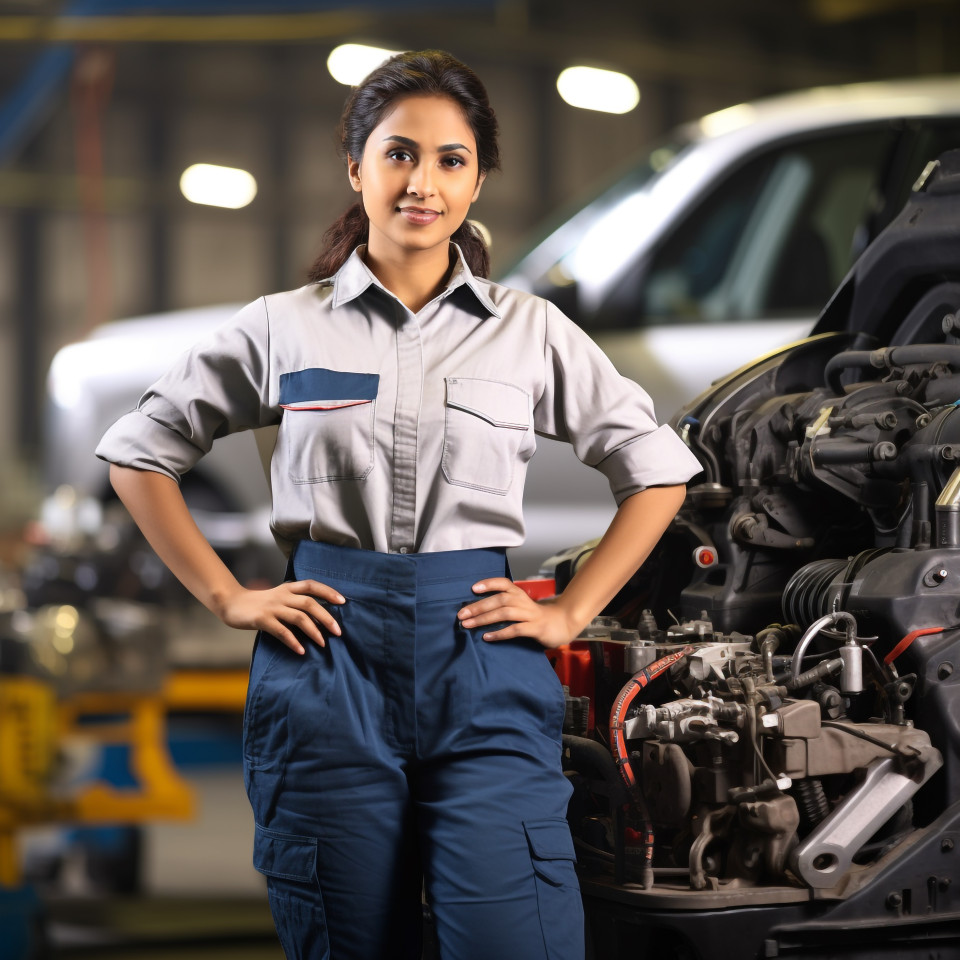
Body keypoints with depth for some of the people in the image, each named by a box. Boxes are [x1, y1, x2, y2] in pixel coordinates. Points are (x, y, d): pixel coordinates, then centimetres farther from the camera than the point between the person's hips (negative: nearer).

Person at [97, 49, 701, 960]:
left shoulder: (530, 330, 8)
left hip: (483, 666, 0)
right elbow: (139, 451, 14)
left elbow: (658, 469, 15)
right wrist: (226, 596, 5)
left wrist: (571, 612, 6)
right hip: (327, 657, 0)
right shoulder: (285, 327, 7)